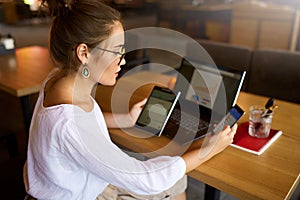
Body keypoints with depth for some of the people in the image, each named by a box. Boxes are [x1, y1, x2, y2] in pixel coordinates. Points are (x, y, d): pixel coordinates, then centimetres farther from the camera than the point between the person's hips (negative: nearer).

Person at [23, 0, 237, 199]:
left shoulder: (63, 77, -13)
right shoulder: (67, 124, -38)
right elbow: (143, 180, -30)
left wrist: (126, 119, -1)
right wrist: (210, 150, -21)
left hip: (92, 180, 7)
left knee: (176, 182, 12)